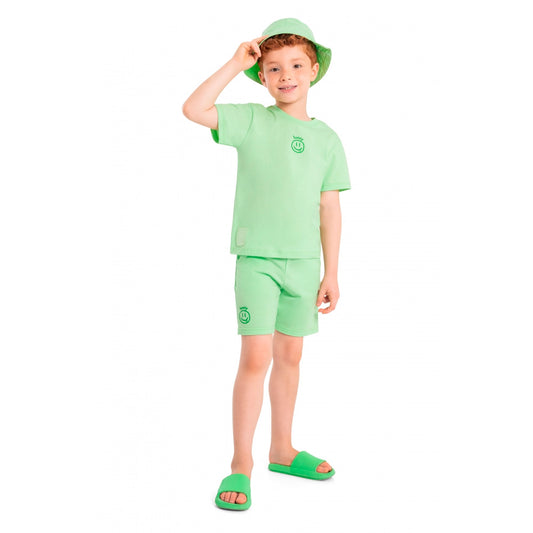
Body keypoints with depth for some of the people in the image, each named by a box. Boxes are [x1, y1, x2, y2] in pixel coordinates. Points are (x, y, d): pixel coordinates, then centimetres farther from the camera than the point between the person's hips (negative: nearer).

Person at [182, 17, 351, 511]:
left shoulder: (327, 138, 7)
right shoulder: (252, 121, -1)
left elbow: (329, 209, 7)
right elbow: (193, 110, -15)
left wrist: (331, 273, 6)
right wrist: (236, 64, -10)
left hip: (303, 260, 4)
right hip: (256, 257, -4)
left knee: (290, 355, 13)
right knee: (256, 357, -9)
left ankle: (283, 450, 28)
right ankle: (241, 464, 5)